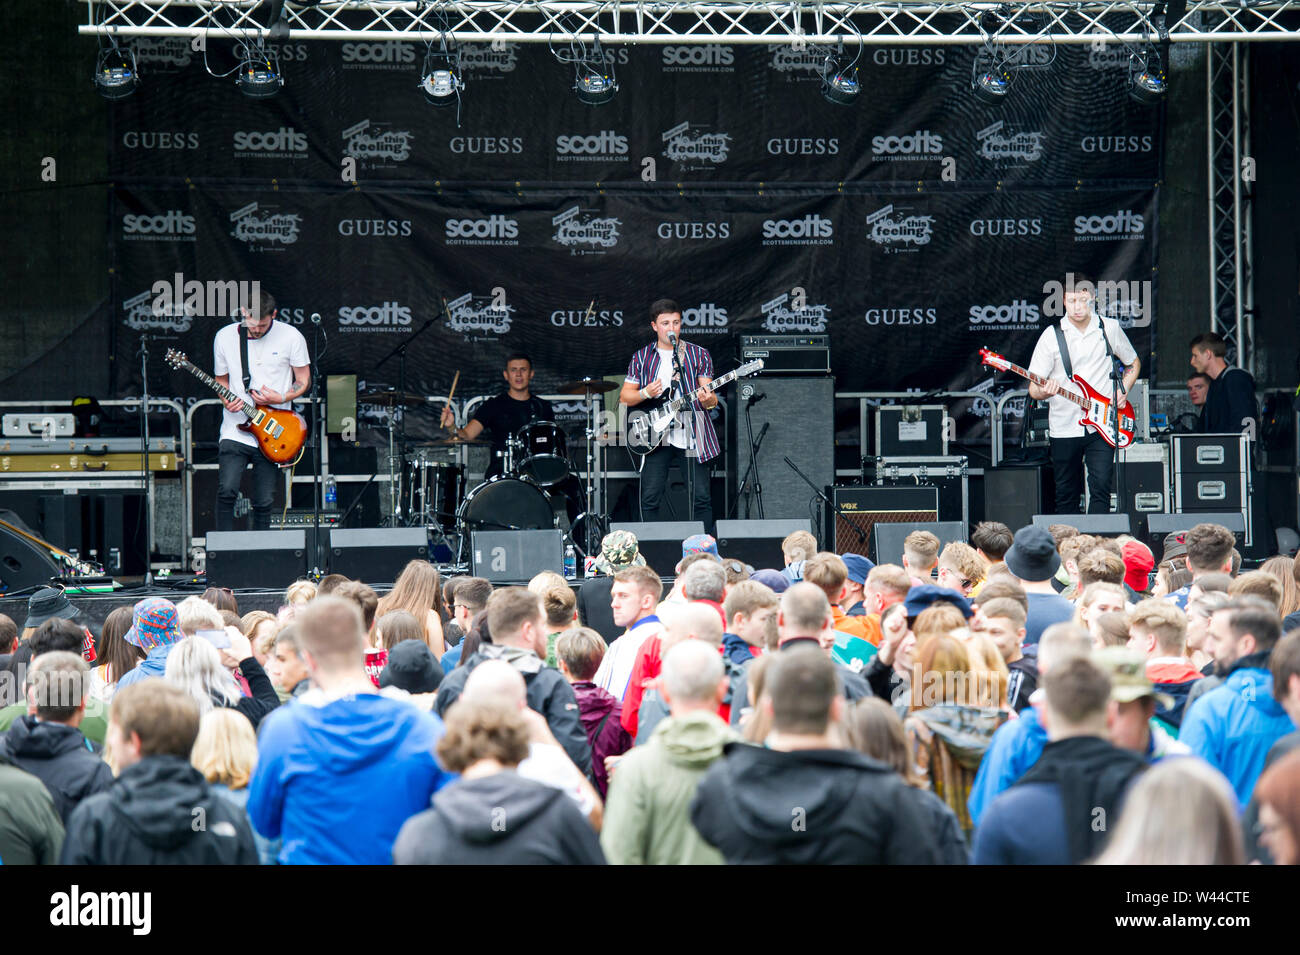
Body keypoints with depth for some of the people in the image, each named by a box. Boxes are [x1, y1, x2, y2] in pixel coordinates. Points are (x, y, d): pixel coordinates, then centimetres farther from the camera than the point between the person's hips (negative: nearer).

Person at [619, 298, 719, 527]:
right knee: (650, 499, -3)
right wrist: (646, 393, -10)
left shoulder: (699, 355, 5)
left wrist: (708, 400, -24)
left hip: (691, 435, -1)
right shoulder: (642, 357, 9)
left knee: (701, 497, -4)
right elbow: (624, 396, 10)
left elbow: (711, 398, 0)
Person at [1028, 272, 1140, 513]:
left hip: (1101, 426, 0)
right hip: (1064, 429, 0)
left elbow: (1133, 364, 21)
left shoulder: (1110, 329, 4)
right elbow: (1033, 389, -2)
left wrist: (1123, 392, 4)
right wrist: (1045, 391, -26)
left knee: (1101, 489, -12)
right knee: (1066, 496, 6)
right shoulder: (1052, 336, -2)